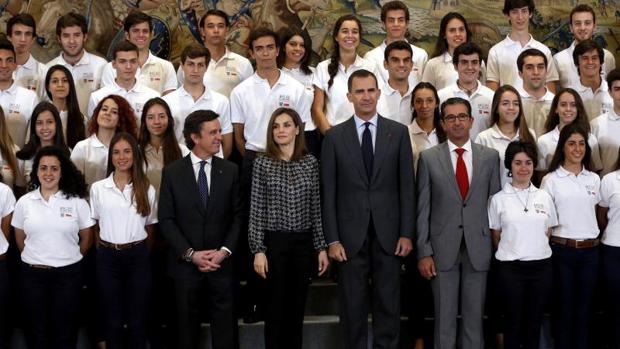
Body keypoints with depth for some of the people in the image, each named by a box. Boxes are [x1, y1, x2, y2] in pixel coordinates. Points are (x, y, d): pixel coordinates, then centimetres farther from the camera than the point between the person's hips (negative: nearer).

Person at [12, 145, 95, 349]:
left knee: (65, 332, 7)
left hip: (68, 274, -1)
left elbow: (86, 238, 6)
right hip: (32, 274, 1)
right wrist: (34, 260, 12)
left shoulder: (77, 202, -3)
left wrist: (70, 260, 9)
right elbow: (20, 240, 11)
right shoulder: (24, 203, 1)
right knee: (36, 331, 10)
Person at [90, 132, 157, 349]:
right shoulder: (98, 188, 0)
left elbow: (150, 226, 9)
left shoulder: (147, 189, 1)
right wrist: (105, 251, 6)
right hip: (108, 257, 0)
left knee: (137, 319, 6)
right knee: (112, 319, 8)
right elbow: (95, 225, 7)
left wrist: (139, 250, 11)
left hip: (138, 257, 0)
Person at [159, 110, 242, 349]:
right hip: (185, 263, -1)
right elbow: (166, 219, -3)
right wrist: (190, 254, -12)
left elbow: (238, 215, 2)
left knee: (224, 323, 4)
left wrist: (225, 251, -10)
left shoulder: (230, 171, 3)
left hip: (221, 263, 1)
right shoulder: (172, 172, -1)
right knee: (187, 325, 11)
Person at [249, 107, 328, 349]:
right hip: (274, 242, -2)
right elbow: (256, 211, -5)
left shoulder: (310, 162, 5)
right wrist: (258, 250, -11)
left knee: (297, 309, 10)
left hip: (303, 243, 3)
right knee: (276, 309, 4)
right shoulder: (262, 164, -3)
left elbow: (316, 208, 7)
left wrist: (321, 247, 4)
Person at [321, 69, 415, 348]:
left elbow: (407, 186, 4)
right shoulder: (334, 136, 2)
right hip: (350, 235, 0)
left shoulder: (398, 133, 5)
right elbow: (328, 192, 1)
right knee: (353, 306, 6)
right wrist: (332, 240, -4)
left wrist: (406, 233, -2)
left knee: (388, 304, 7)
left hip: (388, 234, 1)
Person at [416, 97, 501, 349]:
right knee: (444, 316, 6)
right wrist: (423, 252, -5)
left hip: (478, 248, 1)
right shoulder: (428, 158, 0)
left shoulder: (490, 157, 4)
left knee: (475, 315, 9)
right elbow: (422, 209, 0)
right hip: (443, 248, -1)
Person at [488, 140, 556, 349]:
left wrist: (538, 253, 8)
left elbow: (547, 233, 13)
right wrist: (509, 254, 8)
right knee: (513, 323, 5)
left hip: (541, 267, 3)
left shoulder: (544, 197, 6)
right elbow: (495, 237, 5)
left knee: (534, 323, 9)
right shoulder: (498, 199, -2)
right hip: (510, 268, -2)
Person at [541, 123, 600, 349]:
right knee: (564, 308, 3)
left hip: (590, 250, 3)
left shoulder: (594, 179, 9)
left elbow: (597, 213, 17)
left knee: (584, 308, 8)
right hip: (562, 249, -3)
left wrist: (596, 239, 12)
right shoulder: (551, 180, -2)